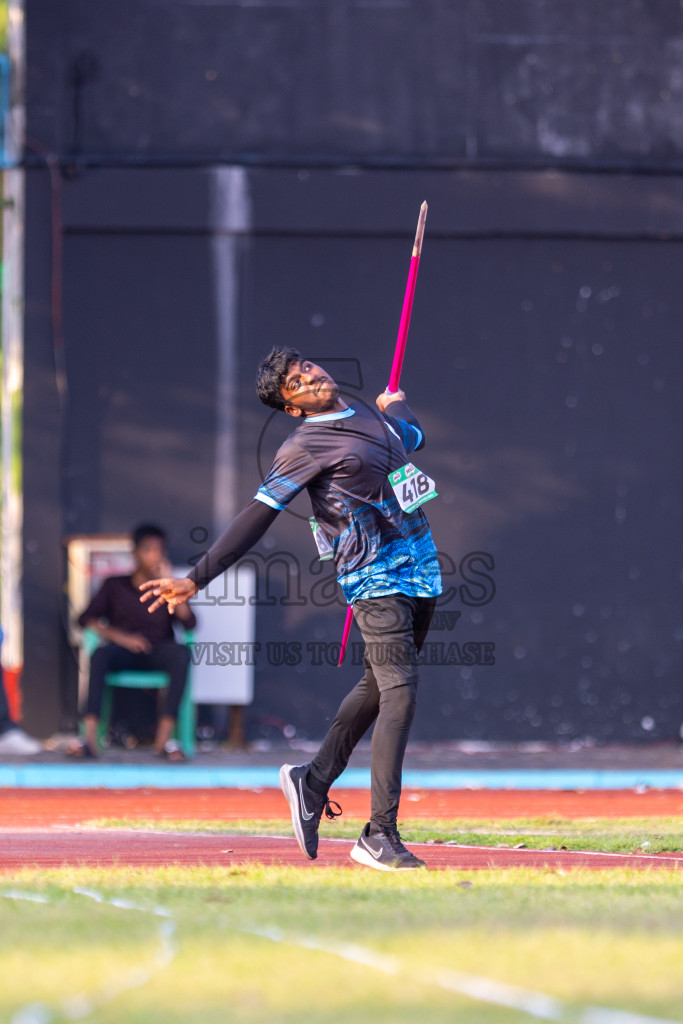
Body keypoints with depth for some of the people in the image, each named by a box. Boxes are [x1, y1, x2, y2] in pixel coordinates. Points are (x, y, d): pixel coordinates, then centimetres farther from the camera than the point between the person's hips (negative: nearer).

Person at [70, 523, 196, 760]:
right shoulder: (115, 586, 13)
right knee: (100, 654, -35)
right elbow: (86, 619, 3)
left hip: (157, 655, 1)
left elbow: (189, 623, 0)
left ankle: (164, 737, -39)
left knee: (181, 653, -34)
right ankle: (89, 737, -47)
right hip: (123, 654, -1)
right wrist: (120, 637, -12)